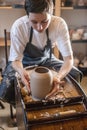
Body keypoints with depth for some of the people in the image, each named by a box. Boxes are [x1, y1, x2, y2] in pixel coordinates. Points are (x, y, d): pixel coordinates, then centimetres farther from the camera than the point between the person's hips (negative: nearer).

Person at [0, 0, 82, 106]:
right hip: (25, 61, -1)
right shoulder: (18, 26, -31)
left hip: (46, 59, 2)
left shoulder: (59, 24, -28)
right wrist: (21, 72, -49)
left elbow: (68, 58, -28)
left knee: (76, 75, -14)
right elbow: (16, 60, -23)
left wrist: (58, 77, -50)